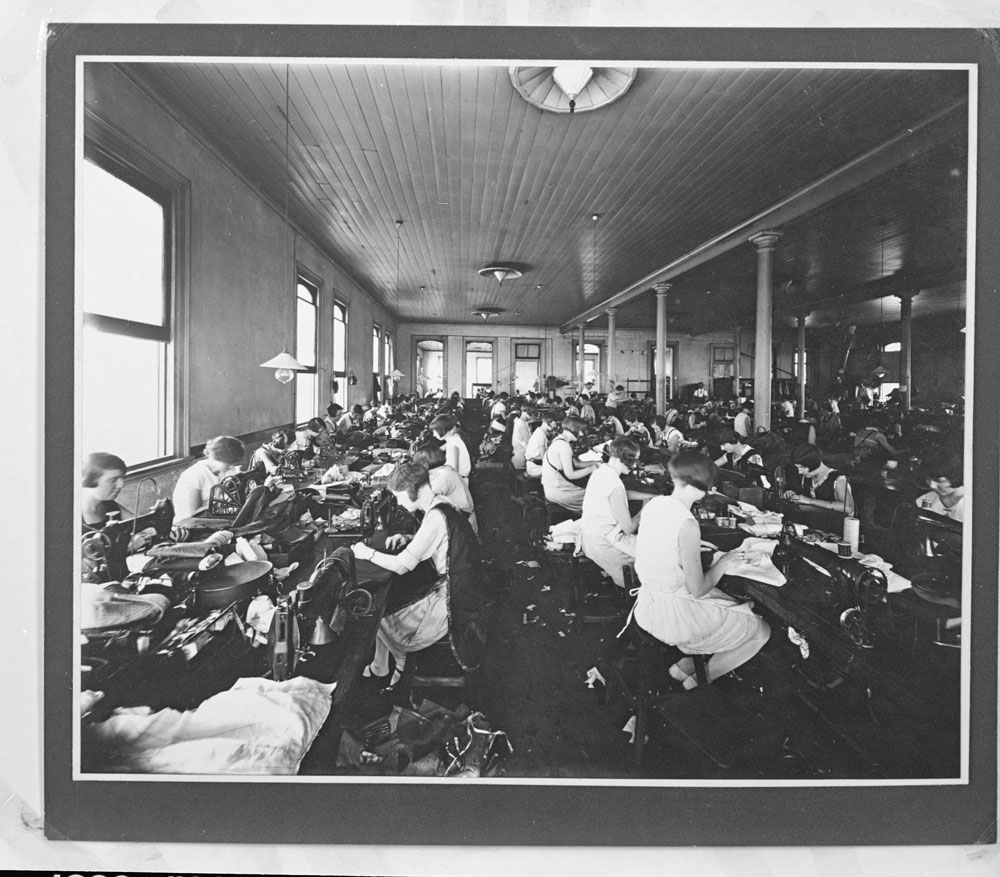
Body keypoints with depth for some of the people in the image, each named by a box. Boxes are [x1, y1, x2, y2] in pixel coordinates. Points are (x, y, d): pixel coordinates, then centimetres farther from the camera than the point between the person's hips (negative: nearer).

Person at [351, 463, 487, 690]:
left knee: (381, 616, 6)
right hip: (453, 587, 9)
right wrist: (407, 539, 5)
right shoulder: (441, 505, 3)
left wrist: (368, 553, -7)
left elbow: (401, 566, -23)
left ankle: (402, 666, 33)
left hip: (453, 601, -9)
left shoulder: (436, 516, -25)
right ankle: (379, 667, 27)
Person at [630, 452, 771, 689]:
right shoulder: (687, 524, -27)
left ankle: (689, 662, 16)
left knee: (741, 609, 24)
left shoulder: (654, 504, -3)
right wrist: (724, 562, -5)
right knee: (761, 630, 9)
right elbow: (697, 589, -19)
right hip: (673, 615, -8)